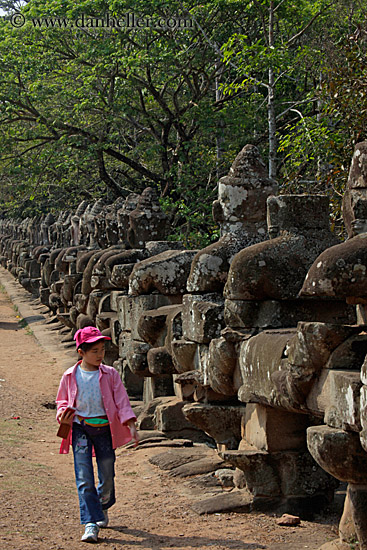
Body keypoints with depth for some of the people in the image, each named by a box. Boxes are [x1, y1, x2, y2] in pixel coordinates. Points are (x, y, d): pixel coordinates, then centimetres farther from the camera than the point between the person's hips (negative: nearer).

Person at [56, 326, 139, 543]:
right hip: (80, 428, 0)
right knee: (84, 477, -9)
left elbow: (122, 401, -1)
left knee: (107, 474, 7)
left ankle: (103, 508, 38)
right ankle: (91, 524, -10)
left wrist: (131, 425, -12)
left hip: (104, 428, 0)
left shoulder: (110, 374, -1)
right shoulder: (70, 376, 2)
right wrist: (63, 414, -7)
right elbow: (62, 401, 15)